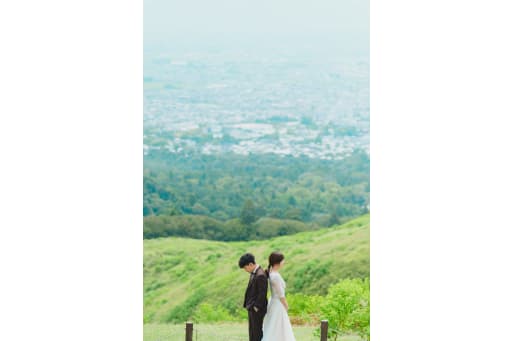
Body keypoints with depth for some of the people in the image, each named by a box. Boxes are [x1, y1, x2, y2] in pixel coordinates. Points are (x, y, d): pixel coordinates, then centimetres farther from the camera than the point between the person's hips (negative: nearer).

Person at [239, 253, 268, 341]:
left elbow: (262, 293, -22)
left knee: (257, 330, -2)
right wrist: (248, 304, 12)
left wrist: (256, 307, -18)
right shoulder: (254, 273, 9)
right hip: (252, 307, 10)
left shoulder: (260, 275, -22)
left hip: (257, 308, -10)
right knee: (252, 330, 15)